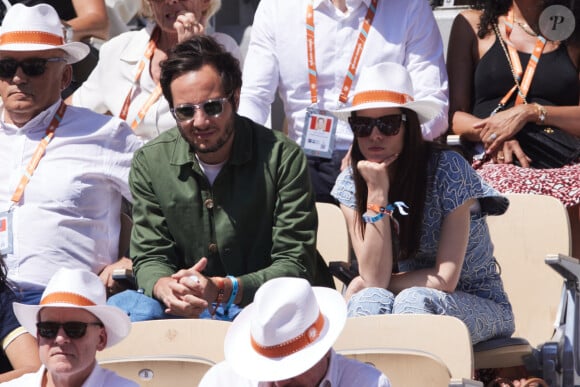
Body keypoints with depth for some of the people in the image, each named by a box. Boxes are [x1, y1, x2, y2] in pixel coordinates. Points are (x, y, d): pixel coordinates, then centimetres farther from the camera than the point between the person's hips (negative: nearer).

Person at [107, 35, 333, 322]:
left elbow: (296, 266, -11)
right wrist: (166, 288, -25)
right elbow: (149, 257, 2)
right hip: (187, 308, 2)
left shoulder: (281, 158, -9)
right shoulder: (149, 162, 1)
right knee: (119, 308, -29)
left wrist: (224, 290, -29)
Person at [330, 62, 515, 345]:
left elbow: (445, 279, -18)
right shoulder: (350, 183, -5)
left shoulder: (447, 170, -17)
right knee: (369, 300, -31)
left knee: (414, 300, -35)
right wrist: (377, 192, -22)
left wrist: (366, 285, -12)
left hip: (480, 305, -3)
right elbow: (375, 277, -16)